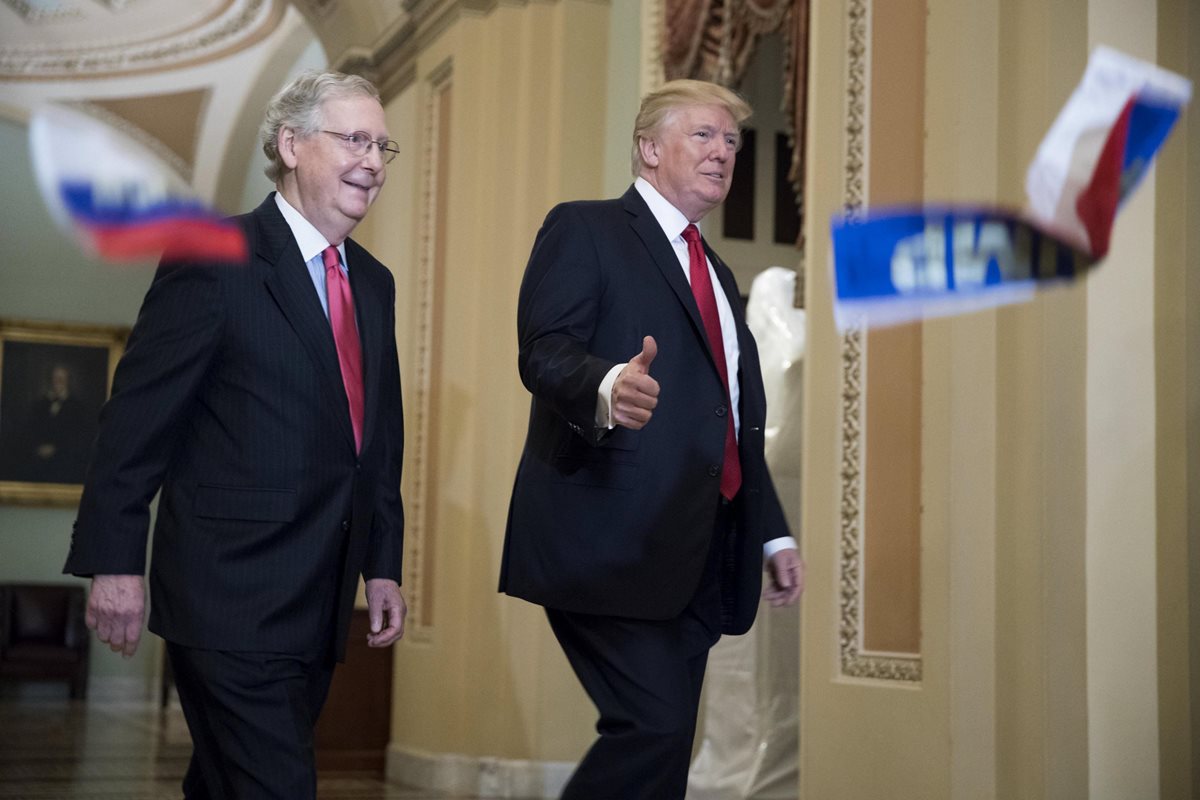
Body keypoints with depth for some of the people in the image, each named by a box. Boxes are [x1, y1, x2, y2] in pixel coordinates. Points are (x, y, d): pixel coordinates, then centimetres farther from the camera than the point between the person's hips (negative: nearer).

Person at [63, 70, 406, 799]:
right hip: (231, 601, -7)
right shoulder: (216, 261, -9)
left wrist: (383, 565, 15)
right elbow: (139, 417, -11)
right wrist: (114, 562, -14)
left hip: (320, 605, 7)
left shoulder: (374, 283, 13)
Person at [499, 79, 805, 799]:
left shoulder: (717, 274, 25)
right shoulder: (585, 229, 1)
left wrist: (775, 533, 20)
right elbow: (544, 350, -14)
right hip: (611, 543, -7)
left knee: (665, 741, 6)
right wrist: (609, 387, -35)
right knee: (656, 725, -18)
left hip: (701, 558, 8)